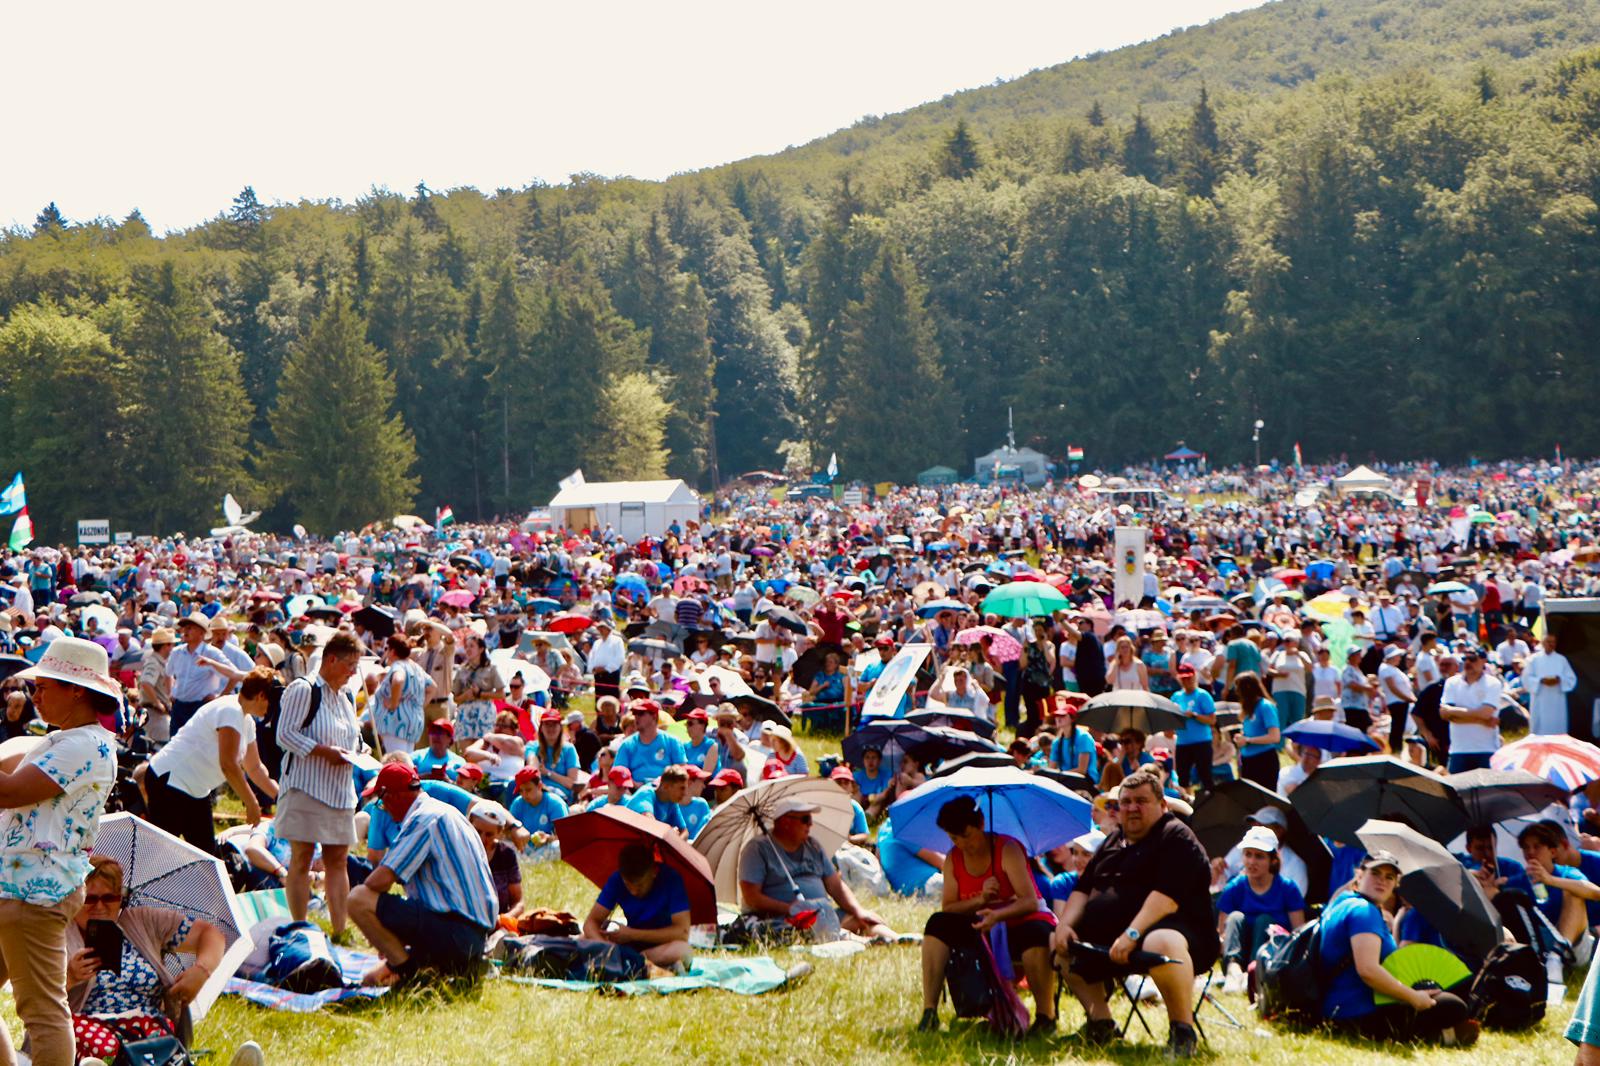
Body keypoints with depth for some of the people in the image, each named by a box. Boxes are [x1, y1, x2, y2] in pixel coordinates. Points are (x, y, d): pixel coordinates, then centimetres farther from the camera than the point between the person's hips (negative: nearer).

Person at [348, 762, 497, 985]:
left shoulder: (422, 819, -12)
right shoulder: (445, 812, 19)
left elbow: (381, 879, -20)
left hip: (453, 931, -10)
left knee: (358, 899, -14)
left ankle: (405, 967, -8)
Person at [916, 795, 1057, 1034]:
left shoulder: (1007, 849, -15)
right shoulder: (953, 859, 0)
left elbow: (1031, 901, -23)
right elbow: (947, 908, -5)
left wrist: (997, 914, -41)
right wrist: (980, 900, -23)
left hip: (1020, 924, -5)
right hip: (980, 928, 5)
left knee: (1036, 933, -40)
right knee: (938, 924, -19)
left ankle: (1045, 1017, -27)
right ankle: (929, 1013, -23)